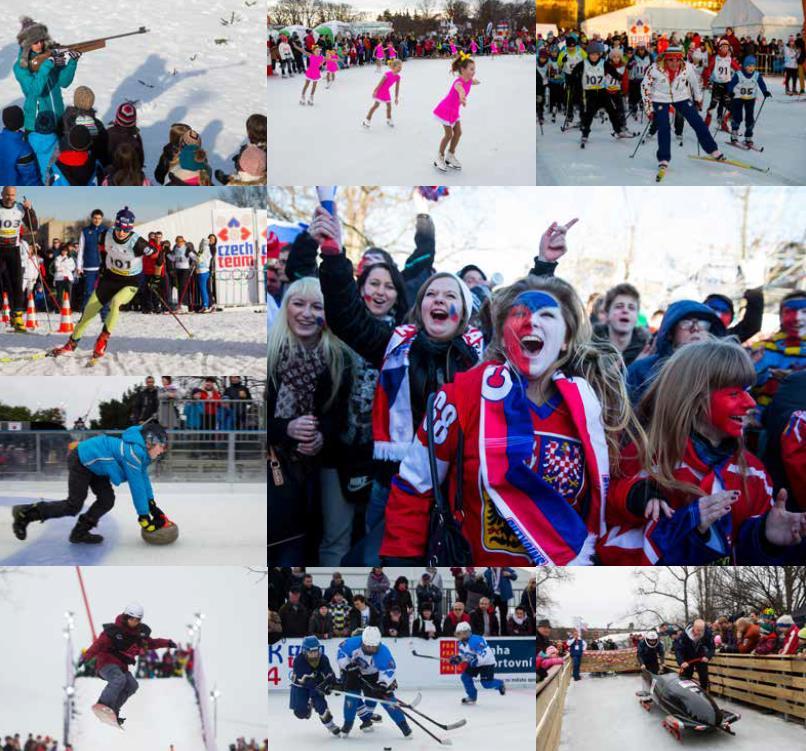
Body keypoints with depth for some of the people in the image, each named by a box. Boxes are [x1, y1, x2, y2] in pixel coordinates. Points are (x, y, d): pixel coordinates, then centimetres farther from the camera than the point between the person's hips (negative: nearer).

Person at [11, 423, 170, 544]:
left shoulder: (143, 451, -1)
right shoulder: (134, 452, -29)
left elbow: (143, 477, 10)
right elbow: (136, 486, -28)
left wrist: (151, 504, 5)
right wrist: (144, 517, -22)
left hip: (92, 463, 10)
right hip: (80, 462, -10)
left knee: (107, 500, 1)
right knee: (73, 506, -6)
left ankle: (80, 532, 9)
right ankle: (24, 513, 4)